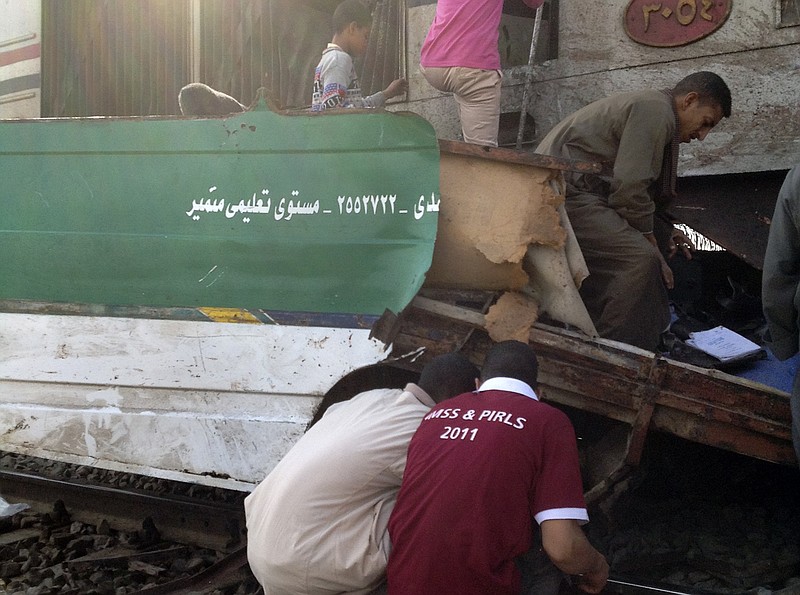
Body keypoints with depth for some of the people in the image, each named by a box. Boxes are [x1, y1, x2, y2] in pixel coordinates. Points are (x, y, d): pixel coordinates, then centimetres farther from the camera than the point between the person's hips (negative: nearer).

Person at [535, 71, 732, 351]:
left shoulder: (652, 110, 22)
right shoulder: (655, 111, -12)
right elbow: (629, 189, -18)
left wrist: (665, 231, 19)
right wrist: (654, 251, -9)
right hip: (566, 193, -12)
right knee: (639, 258, -25)